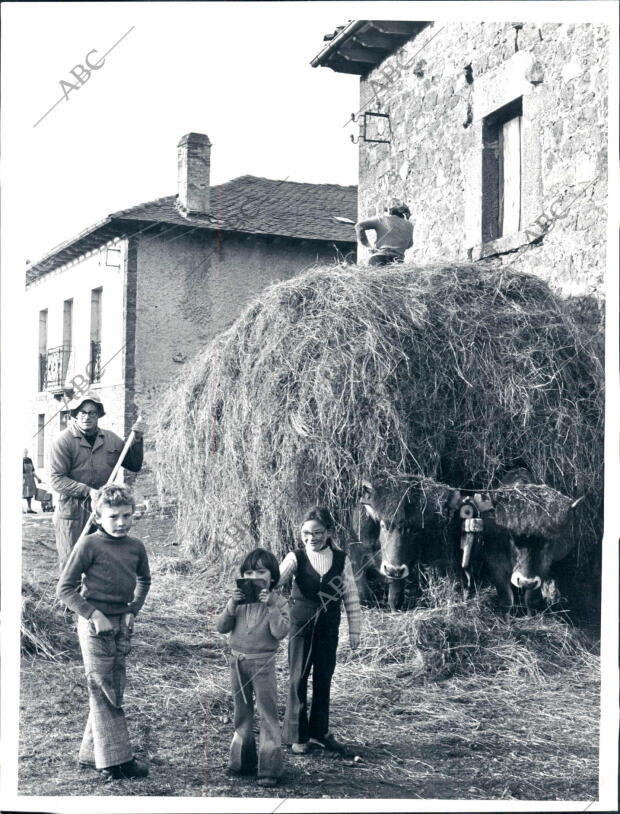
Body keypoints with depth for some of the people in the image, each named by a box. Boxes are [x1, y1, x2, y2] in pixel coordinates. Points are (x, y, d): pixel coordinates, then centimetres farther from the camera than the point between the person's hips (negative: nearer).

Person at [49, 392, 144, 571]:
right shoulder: (64, 440, -7)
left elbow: (135, 465, 17)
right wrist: (88, 491, -21)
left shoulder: (111, 439, 9)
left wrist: (137, 440, 2)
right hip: (72, 513, -5)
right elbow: (56, 479, -13)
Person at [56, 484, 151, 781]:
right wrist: (94, 614, -18)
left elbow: (144, 581, 22)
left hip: (122, 624, 6)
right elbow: (64, 588, -12)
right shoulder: (89, 545, -13)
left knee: (113, 692, 12)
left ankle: (92, 753, 26)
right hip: (95, 624, -6)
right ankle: (114, 760, 6)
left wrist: (133, 610, 7)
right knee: (103, 693, -1)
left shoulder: (136, 546, 3)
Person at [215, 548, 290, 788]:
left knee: (268, 713, -3)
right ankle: (242, 761, 29)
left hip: (263, 662, -4)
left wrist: (270, 606, -26)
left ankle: (269, 768, 3)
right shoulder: (239, 600, 3)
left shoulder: (278, 602, -6)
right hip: (238, 660, 4)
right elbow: (221, 627, -4)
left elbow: (280, 632, -19)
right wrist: (232, 605, -18)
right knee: (242, 712, 16)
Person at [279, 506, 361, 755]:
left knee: (323, 679, 11)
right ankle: (297, 736, 13)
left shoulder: (340, 560, -1)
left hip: (329, 627, 2)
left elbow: (351, 595, 4)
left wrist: (354, 629, 5)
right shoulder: (296, 558, -7)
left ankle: (319, 732, 25)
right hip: (302, 625, -2)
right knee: (298, 679, 1)